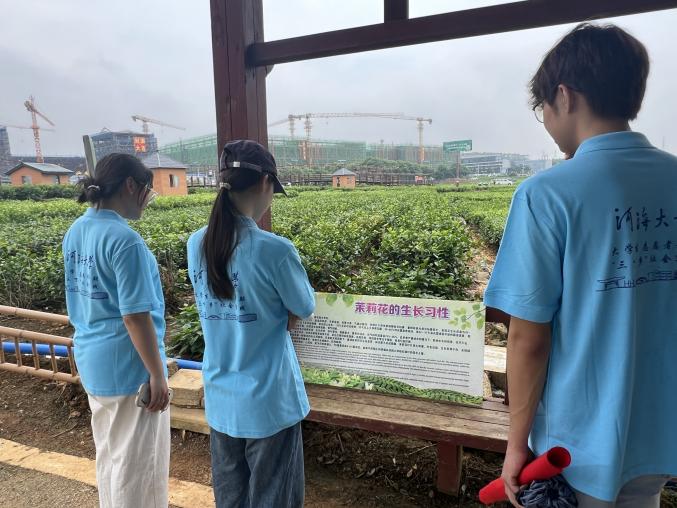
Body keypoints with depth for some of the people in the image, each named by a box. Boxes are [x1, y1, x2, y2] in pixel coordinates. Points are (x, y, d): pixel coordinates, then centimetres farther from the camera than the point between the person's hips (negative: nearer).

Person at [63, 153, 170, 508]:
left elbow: (81, 299, 13)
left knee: (110, 454, 25)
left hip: (92, 360, 9)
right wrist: (158, 375, -15)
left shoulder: (76, 231, 4)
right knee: (138, 463, 9)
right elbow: (135, 318, -23)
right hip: (128, 366, -9)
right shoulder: (124, 240, -23)